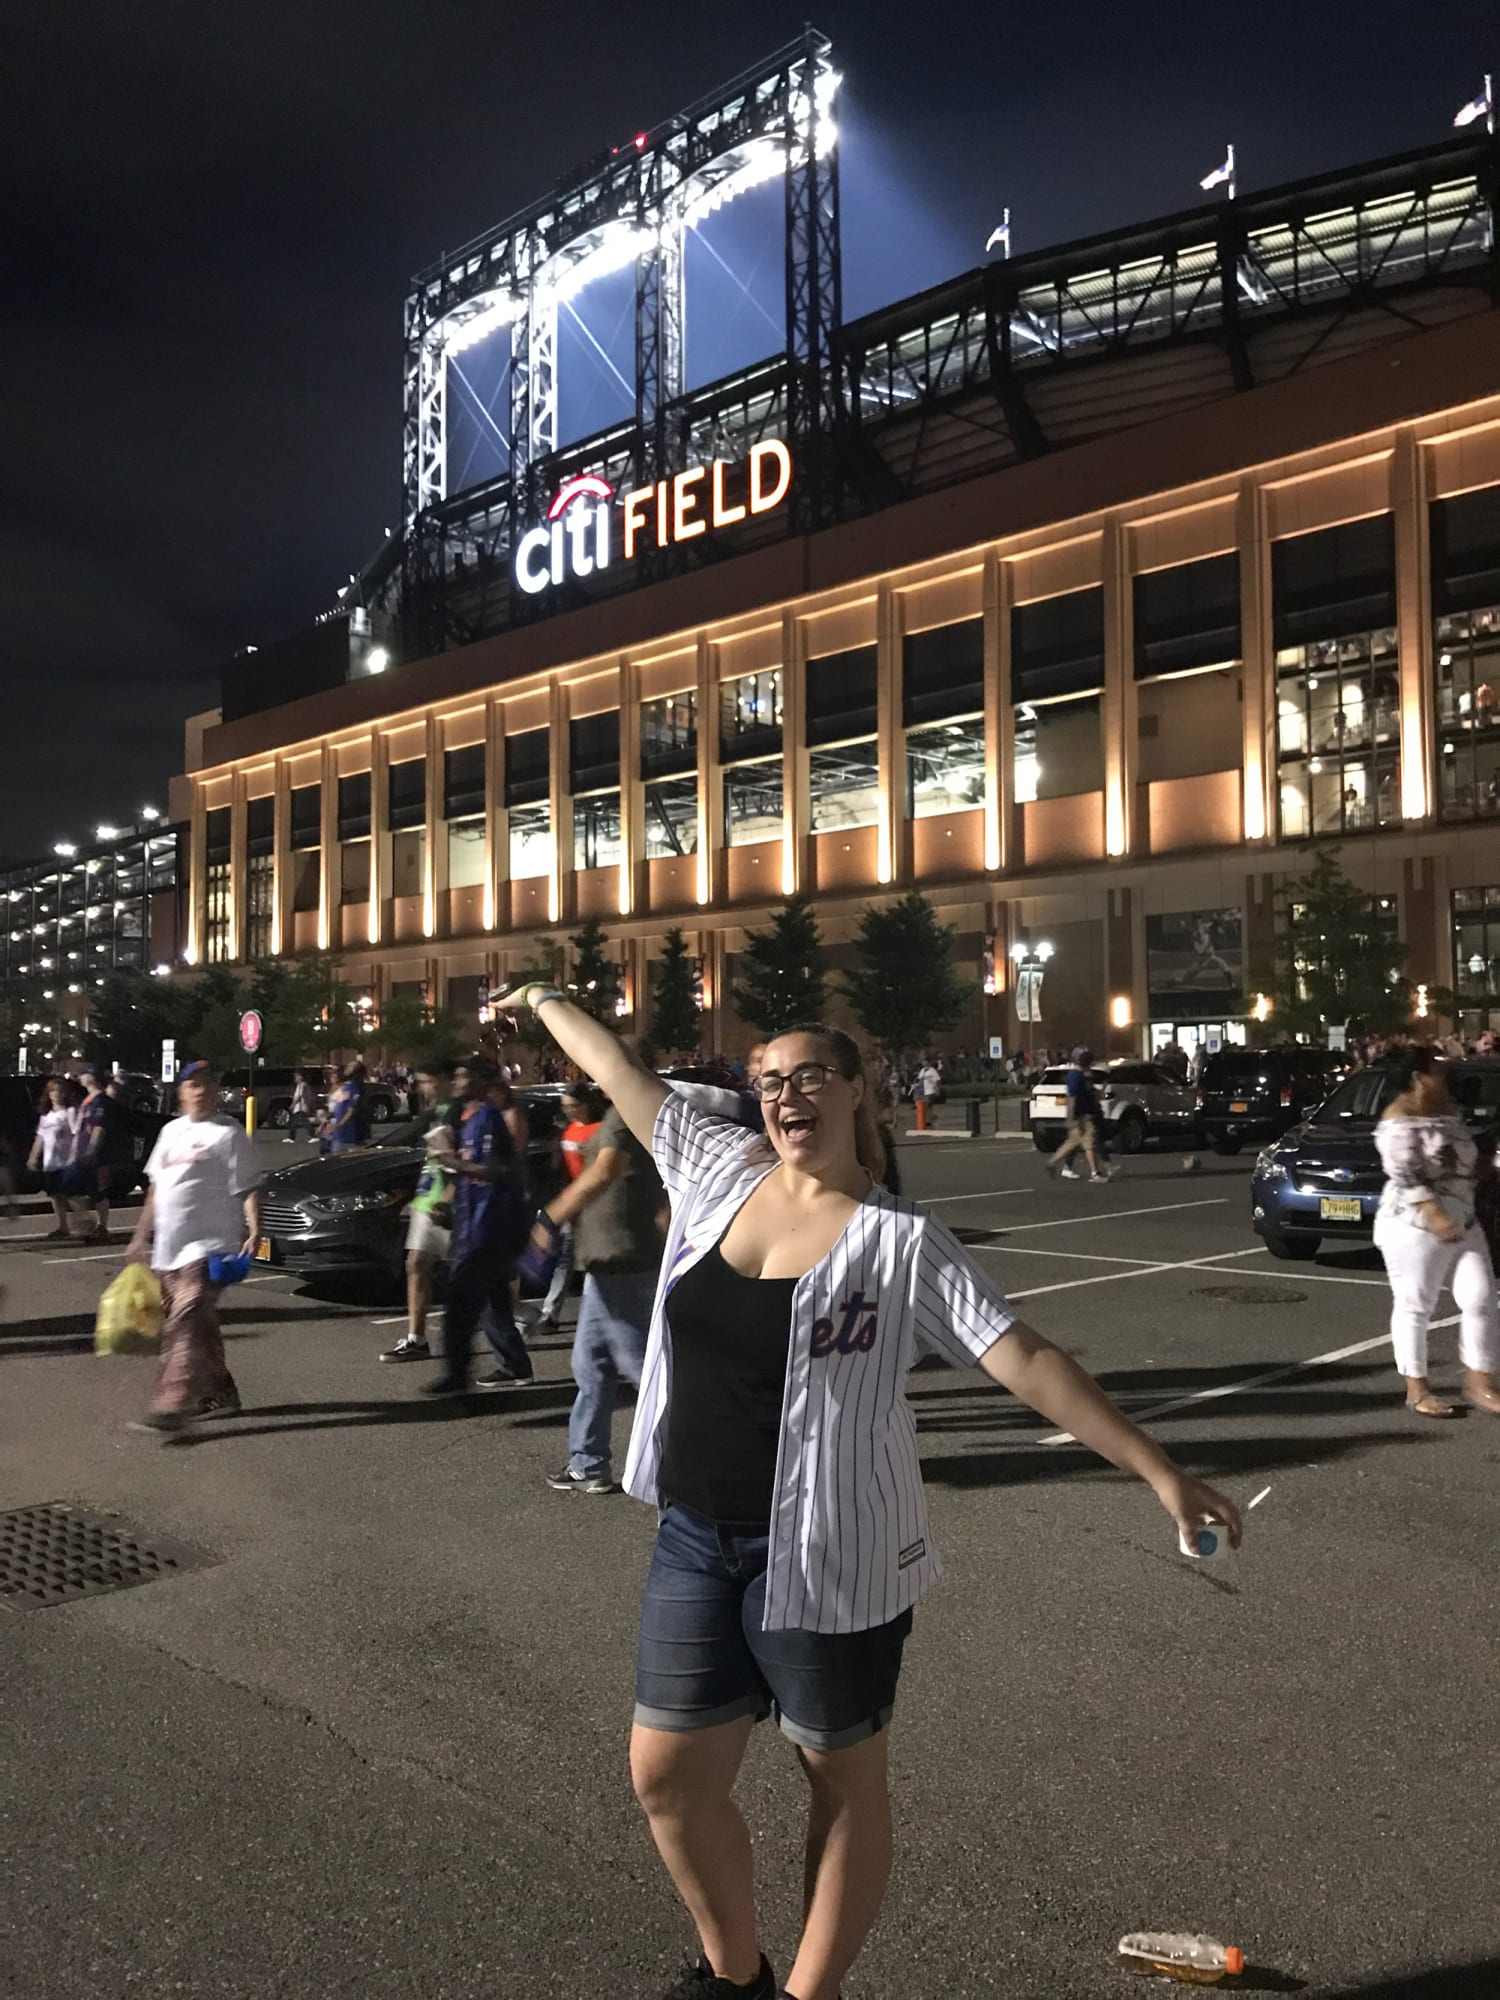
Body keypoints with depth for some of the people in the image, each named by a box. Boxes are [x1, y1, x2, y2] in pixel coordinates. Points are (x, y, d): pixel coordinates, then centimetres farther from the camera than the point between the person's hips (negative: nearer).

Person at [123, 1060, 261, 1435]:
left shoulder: (229, 1134, -4)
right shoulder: (171, 1131, 17)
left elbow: (246, 1190, -9)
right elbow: (156, 1189, 23)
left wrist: (254, 1230, -22)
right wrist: (141, 1236, 22)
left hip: (208, 1246, -8)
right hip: (168, 1248, 8)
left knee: (187, 1322, -17)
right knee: (199, 1325, 13)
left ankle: (173, 1405, -21)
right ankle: (219, 1392, 25)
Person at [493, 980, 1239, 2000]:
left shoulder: (902, 1239, -13)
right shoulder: (721, 1170, 0)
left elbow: (1029, 1361, -15)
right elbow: (618, 1068, 12)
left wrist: (1159, 1469, -21)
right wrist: (544, 999, 24)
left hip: (830, 1553, -5)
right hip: (696, 1539, 5)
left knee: (844, 1779, 14)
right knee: (668, 1773, 14)